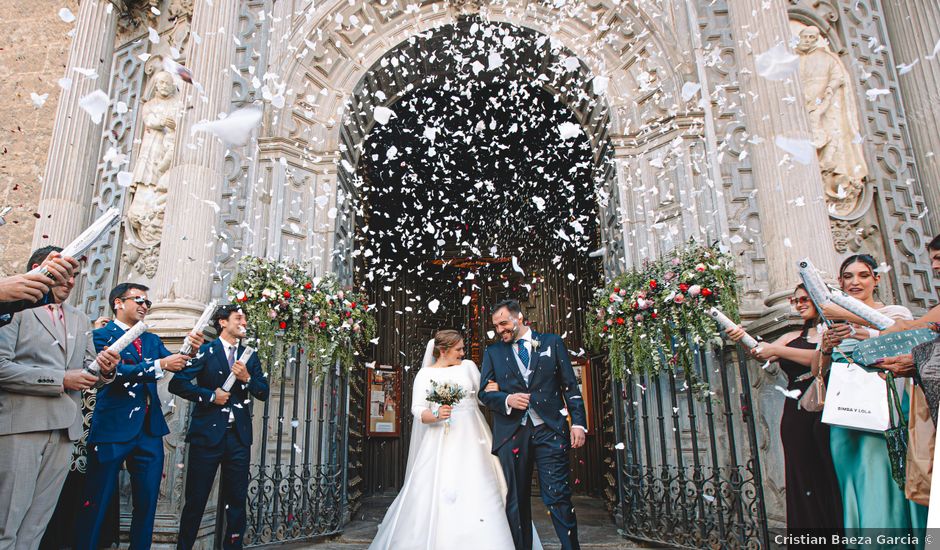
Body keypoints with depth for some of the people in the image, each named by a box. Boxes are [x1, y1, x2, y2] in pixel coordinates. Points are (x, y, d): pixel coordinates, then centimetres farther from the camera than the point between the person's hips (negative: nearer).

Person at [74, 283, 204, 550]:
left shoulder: (152, 340, 15)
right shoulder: (103, 335, -3)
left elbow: (178, 365, 4)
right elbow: (115, 371, -17)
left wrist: (190, 349, -17)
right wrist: (160, 365, -26)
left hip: (149, 431, 6)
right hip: (113, 428, -6)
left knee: (147, 502, 11)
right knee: (96, 503, 4)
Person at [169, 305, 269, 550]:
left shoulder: (250, 356, 13)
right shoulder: (205, 351, 1)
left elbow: (263, 392, 9)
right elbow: (177, 383, -7)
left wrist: (247, 378, -9)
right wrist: (210, 395, -12)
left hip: (239, 436, 4)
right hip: (208, 434, -3)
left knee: (237, 499, 7)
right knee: (196, 498, 4)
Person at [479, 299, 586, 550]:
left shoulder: (552, 342, 9)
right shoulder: (492, 352, 12)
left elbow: (570, 386, 7)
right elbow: (484, 391, 10)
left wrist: (578, 422, -2)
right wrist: (506, 400, -10)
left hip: (549, 430, -2)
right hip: (511, 433, 2)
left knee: (559, 497, -4)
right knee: (516, 501, 7)